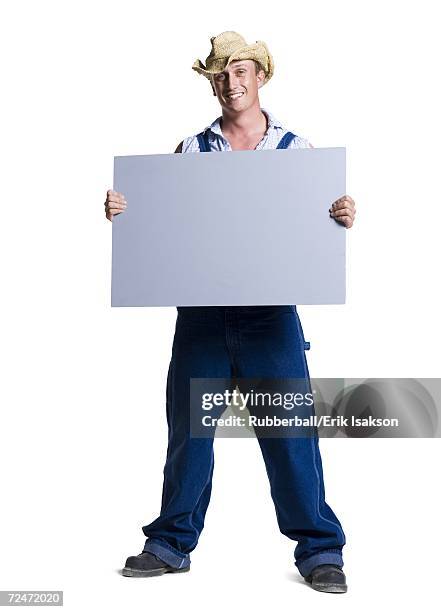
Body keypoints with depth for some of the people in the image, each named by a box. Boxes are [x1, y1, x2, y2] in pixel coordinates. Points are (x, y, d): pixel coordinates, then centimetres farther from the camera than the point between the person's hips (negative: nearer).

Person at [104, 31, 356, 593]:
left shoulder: (295, 148, 8)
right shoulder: (190, 151, 11)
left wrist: (342, 217, -16)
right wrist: (121, 208, -8)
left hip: (270, 309, -2)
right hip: (201, 308, 2)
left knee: (290, 431, -2)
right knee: (188, 427, 9)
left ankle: (319, 550, 12)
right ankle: (171, 543, 23)